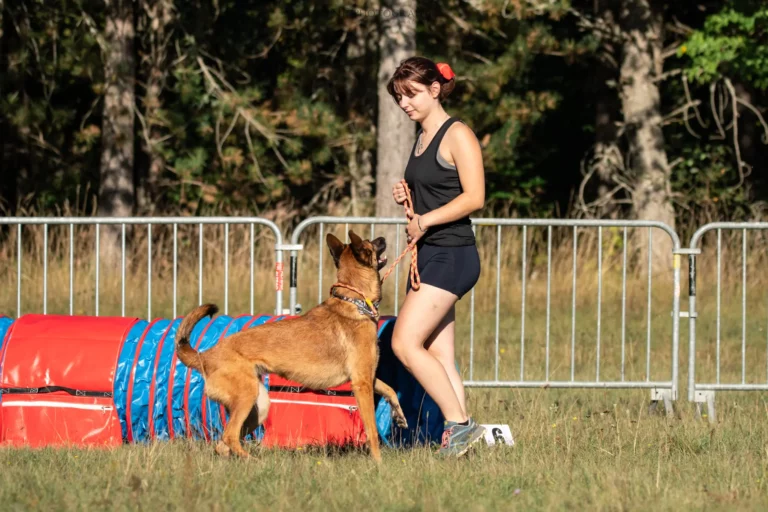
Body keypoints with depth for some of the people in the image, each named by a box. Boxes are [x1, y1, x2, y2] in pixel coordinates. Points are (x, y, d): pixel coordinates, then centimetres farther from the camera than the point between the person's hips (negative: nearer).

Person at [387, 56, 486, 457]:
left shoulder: (458, 136, -9)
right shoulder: (422, 139, 18)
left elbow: (474, 197, -17)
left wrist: (426, 220, -21)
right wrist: (406, 199, 8)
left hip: (452, 255, -9)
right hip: (427, 256, 9)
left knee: (405, 342, -15)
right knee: (438, 356, 3)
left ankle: (460, 423, -11)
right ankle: (456, 438, 1)